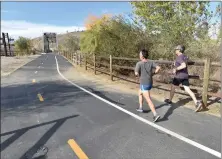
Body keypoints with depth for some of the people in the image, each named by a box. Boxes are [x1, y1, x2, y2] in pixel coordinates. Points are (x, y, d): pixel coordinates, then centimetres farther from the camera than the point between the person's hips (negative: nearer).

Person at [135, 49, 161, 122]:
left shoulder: (139, 63, -15)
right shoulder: (151, 62, 2)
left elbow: (136, 73, -23)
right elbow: (158, 67, -8)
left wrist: (139, 75, 0)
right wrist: (153, 74, 4)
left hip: (144, 84, -8)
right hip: (150, 83, 8)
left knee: (148, 100, -7)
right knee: (140, 93, 28)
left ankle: (155, 115, -13)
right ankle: (140, 108, 36)